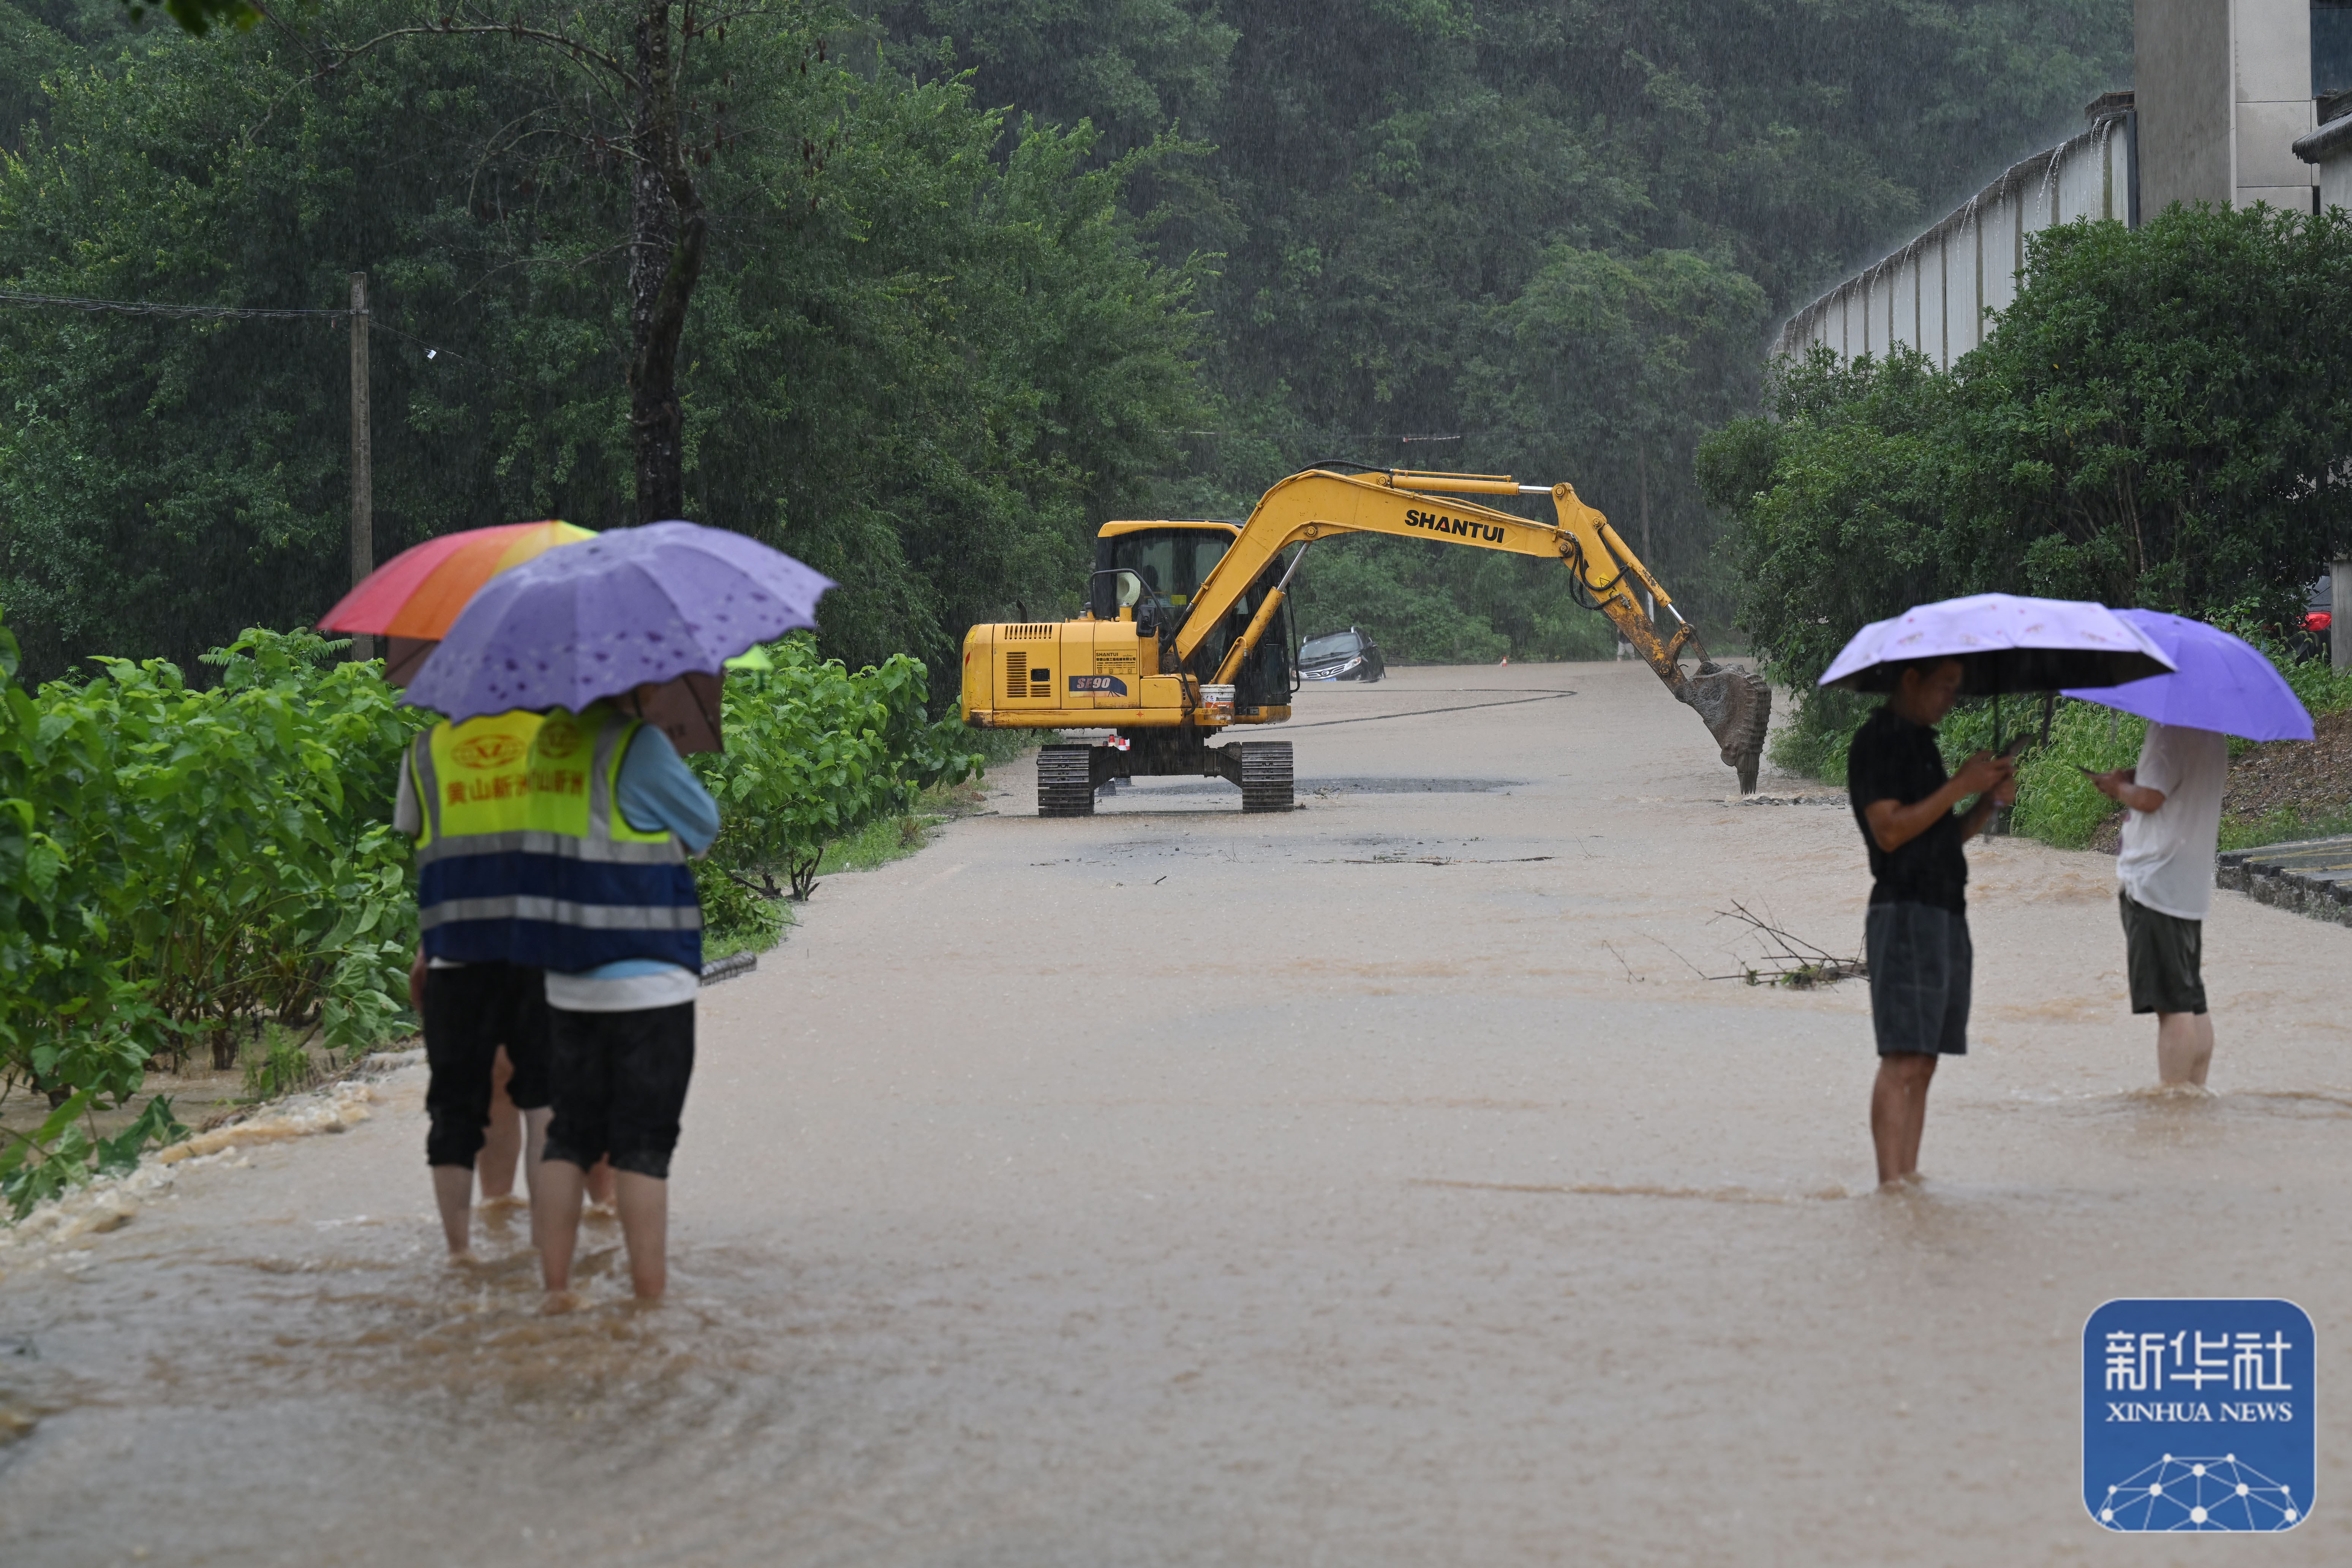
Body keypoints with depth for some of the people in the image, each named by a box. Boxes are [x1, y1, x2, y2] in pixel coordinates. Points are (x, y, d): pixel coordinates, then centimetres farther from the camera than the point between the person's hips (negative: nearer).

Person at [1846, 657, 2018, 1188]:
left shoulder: (1920, 742, 21)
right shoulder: (1877, 742, -7)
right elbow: (1890, 830, -17)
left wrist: (1990, 801, 4)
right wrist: (1960, 786, -14)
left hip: (1946, 914, 9)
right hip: (1904, 910, -9)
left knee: (1923, 1062, 5)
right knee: (1903, 1060, -14)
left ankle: (1908, 1176, 5)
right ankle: (1890, 1181, -17)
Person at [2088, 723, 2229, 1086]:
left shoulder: (2169, 732, -16)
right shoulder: (2211, 733, 13)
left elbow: (2149, 798, -19)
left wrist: (2118, 787, 0)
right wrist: (2134, 778, 13)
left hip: (2157, 884, -10)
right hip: (2192, 887, 10)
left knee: (2173, 1004, -10)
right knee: (2193, 1004, 12)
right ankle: (2196, 1092, 15)